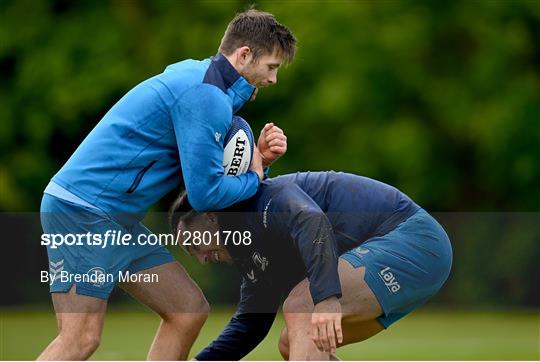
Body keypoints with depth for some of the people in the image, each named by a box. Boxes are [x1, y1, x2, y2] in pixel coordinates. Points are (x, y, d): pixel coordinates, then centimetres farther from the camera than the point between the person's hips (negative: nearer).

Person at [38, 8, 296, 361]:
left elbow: (199, 169, 18)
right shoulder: (207, 95, -16)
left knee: (189, 310, 8)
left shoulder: (193, 76, 15)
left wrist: (259, 157, 3)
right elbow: (205, 194, -18)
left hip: (119, 221, 11)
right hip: (81, 210, -11)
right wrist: (254, 179, 1)